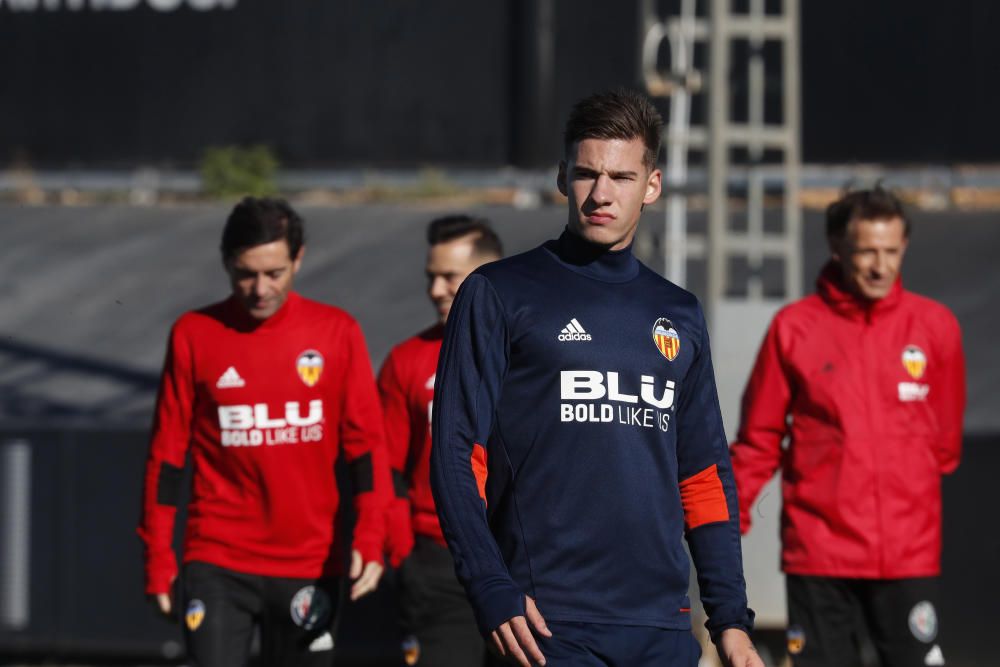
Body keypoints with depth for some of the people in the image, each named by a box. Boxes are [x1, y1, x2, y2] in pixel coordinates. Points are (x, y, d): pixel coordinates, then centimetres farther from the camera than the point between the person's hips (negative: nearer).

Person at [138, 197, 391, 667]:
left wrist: (370, 538, -11)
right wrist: (157, 558, 1)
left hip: (310, 564, 1)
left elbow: (365, 444, 2)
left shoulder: (336, 333, 1)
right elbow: (166, 453, 4)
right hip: (218, 562, -1)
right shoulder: (194, 335, 0)